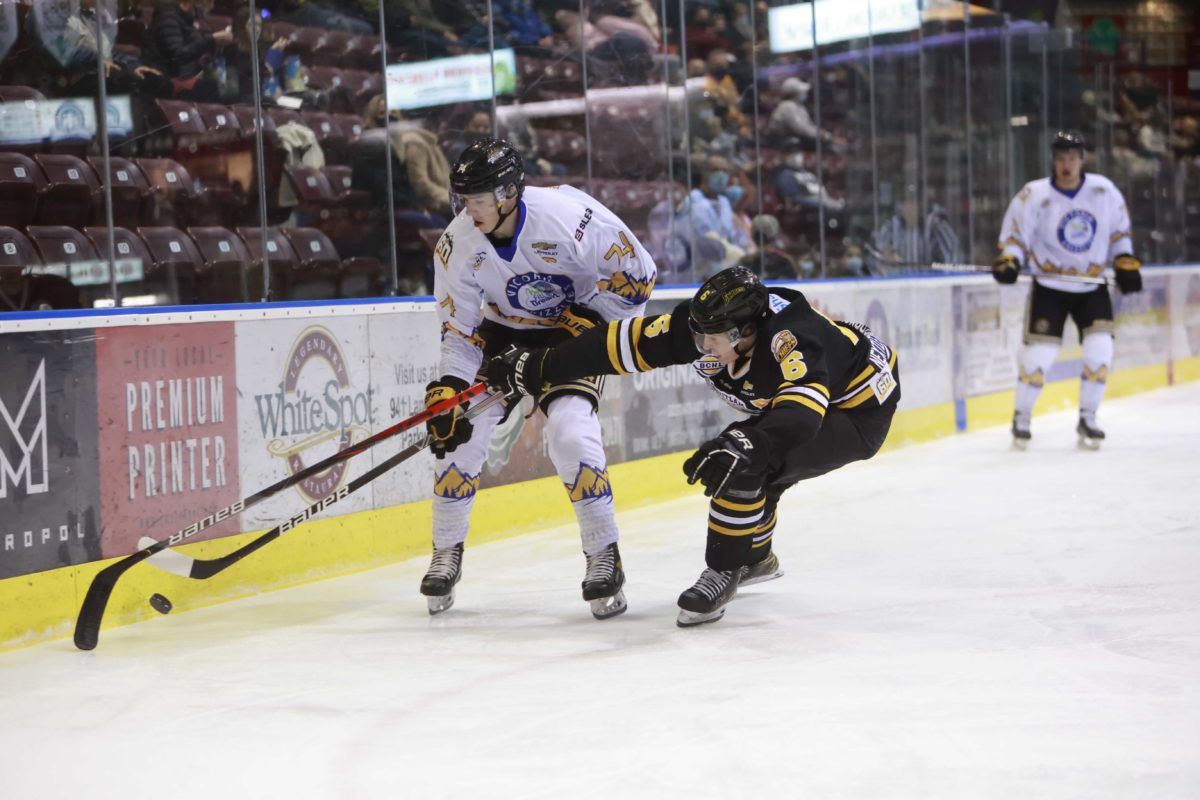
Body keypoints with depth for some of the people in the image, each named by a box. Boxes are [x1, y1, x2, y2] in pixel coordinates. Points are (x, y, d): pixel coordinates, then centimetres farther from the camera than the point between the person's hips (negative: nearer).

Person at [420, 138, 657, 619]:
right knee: (459, 431, -8)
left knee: (571, 434, -23)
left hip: (574, 329, -4)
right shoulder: (457, 244, -18)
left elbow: (638, 274, -18)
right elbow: (459, 331, -11)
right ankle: (447, 553, 13)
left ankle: (604, 556, -7)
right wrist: (446, 390, -22)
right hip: (502, 332, 4)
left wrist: (585, 319, -20)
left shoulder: (569, 216, -30)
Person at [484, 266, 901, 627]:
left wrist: (747, 445, -70)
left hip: (858, 410, -9)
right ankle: (756, 557, 36)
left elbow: (801, 411, -55)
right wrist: (537, 366, -13)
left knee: (745, 467, -25)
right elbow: (627, 342, -14)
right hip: (791, 395, 9)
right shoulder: (703, 324, -19)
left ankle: (723, 573, -8)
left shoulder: (792, 339, -39)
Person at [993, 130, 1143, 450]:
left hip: (1092, 286, 2)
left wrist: (1126, 263, -1)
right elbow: (1014, 235, -7)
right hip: (1049, 286, -2)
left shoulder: (1104, 191, -6)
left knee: (1100, 348, -10)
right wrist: (1008, 260, -25)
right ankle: (1021, 418, 10)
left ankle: (1087, 419, 6)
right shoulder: (1034, 196, -14)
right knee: (1040, 352, -10)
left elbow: (1119, 229, 8)